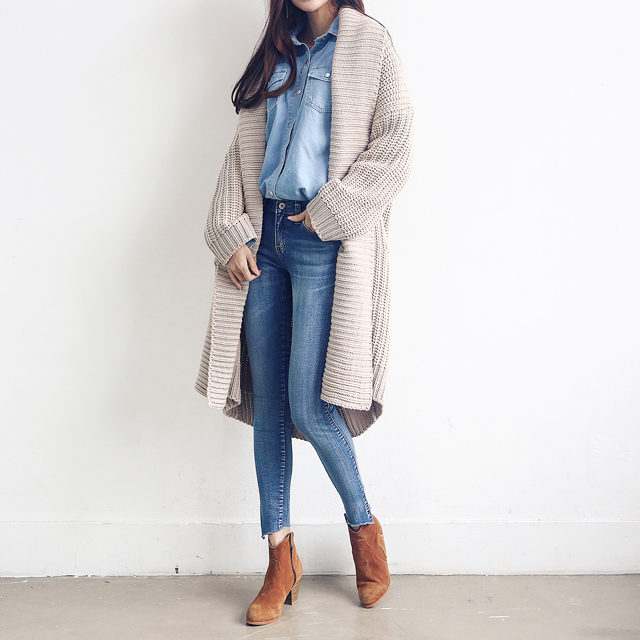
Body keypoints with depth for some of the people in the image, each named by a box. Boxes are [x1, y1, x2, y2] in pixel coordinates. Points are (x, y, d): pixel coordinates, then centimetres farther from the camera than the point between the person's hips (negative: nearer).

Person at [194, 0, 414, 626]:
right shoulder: (277, 54, 19)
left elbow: (394, 146, -6)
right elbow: (242, 151, 13)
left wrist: (328, 213, -10)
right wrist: (232, 233, 2)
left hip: (326, 244, -5)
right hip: (264, 240, 5)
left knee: (307, 403, -10)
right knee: (267, 401, 3)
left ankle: (364, 526, 16)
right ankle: (280, 561, 12)